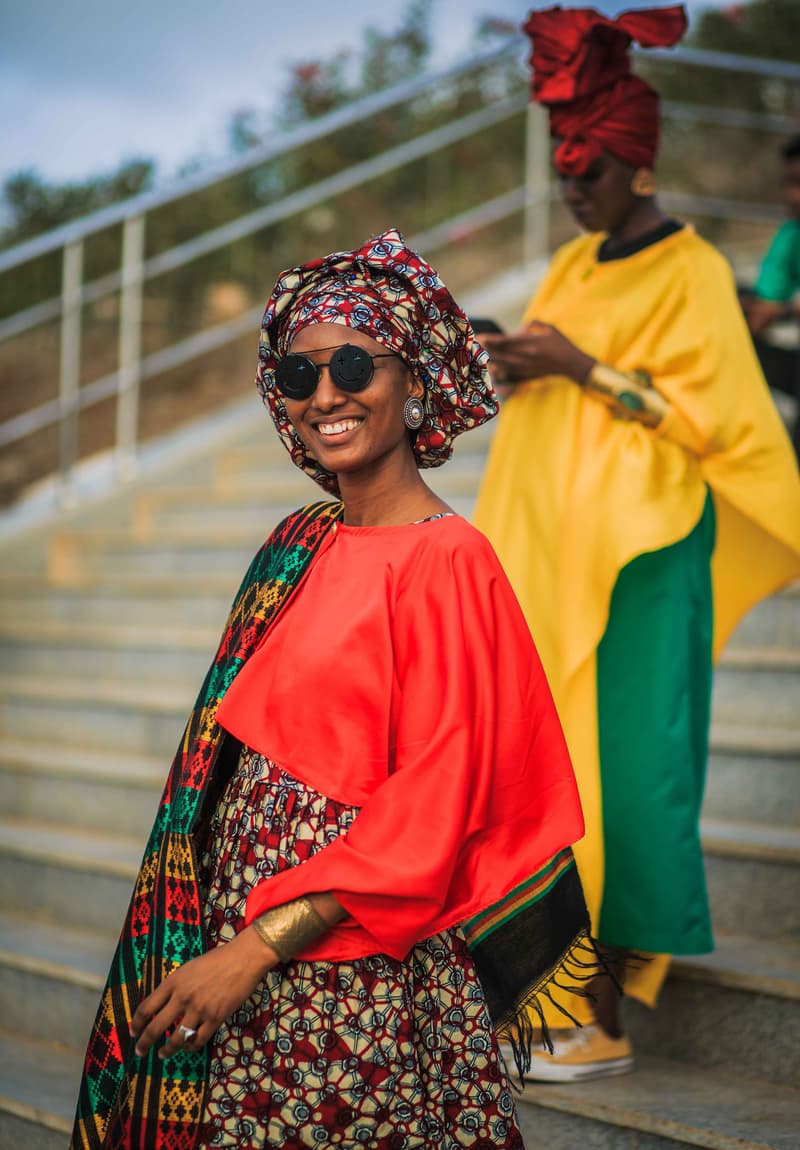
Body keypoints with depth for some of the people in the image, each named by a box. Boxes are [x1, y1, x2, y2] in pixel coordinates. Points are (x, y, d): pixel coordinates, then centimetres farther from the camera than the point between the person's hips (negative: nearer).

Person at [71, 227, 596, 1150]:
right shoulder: (298, 546, 9)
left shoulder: (444, 562, -14)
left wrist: (258, 948, -18)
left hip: (356, 966, -7)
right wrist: (200, 933, 8)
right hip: (241, 930, 7)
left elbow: (427, 812, -17)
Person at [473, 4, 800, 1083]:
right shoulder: (575, 264, 15)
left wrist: (582, 370, -17)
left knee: (609, 768, -6)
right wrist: (516, 365, 4)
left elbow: (711, 416, -12)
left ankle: (603, 1021, 0)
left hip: (632, 558, -7)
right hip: (549, 549, 7)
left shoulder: (691, 272, -6)